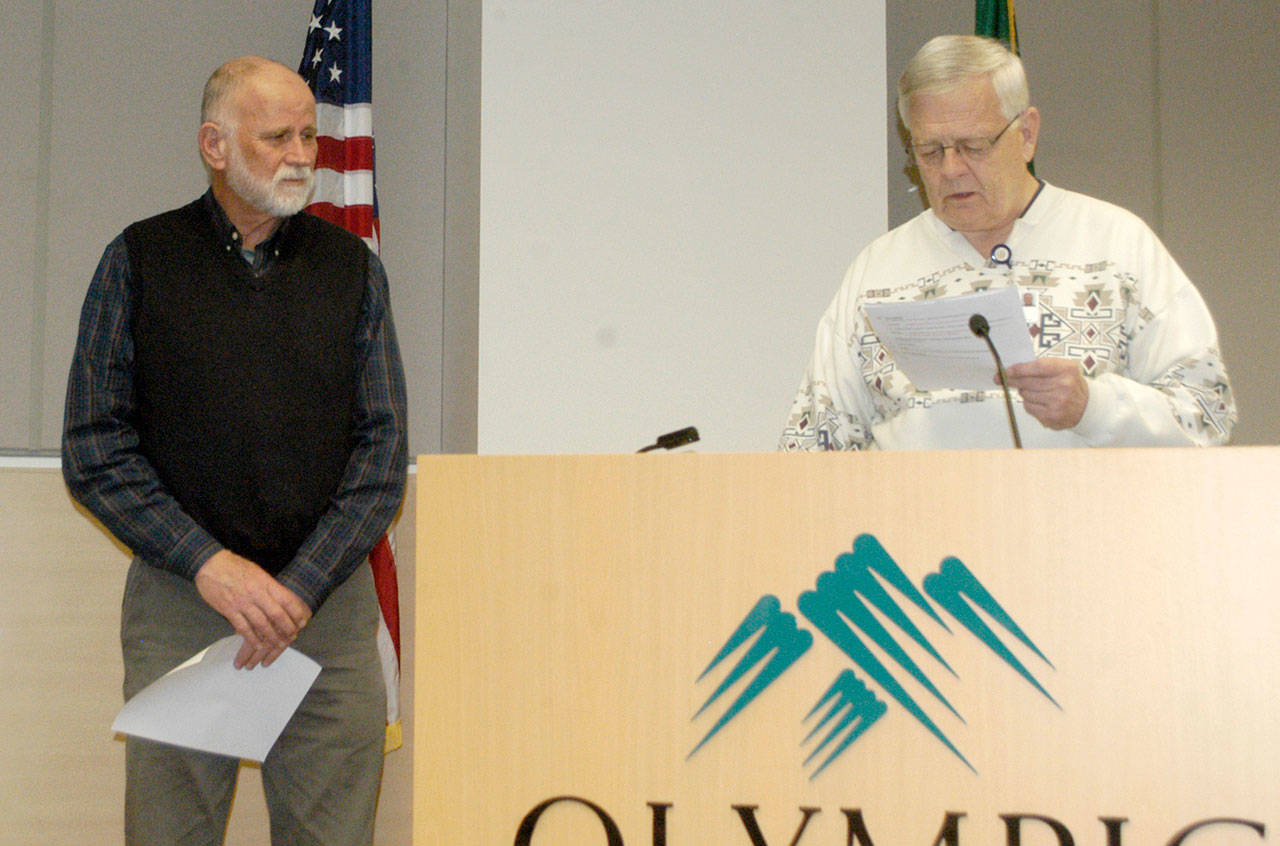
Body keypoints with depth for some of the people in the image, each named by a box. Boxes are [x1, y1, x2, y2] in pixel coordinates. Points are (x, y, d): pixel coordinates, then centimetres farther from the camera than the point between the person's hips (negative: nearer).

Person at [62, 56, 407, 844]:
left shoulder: (352, 268, 9)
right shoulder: (140, 261, 4)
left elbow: (384, 452, 4)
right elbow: (94, 453, 0)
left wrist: (299, 587, -8)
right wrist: (209, 565, -10)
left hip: (329, 606, 1)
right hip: (179, 604, -1)